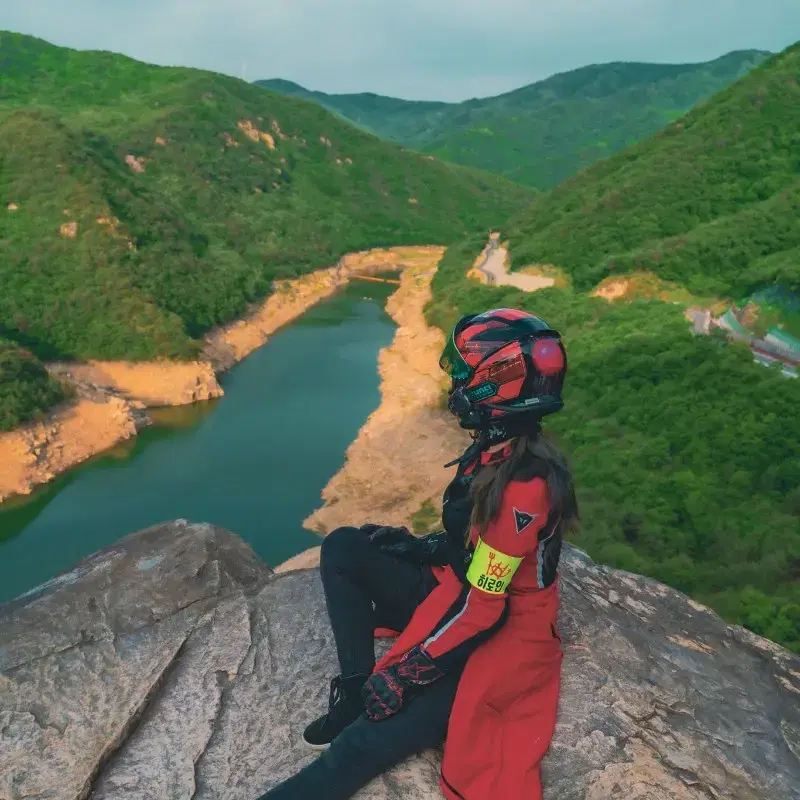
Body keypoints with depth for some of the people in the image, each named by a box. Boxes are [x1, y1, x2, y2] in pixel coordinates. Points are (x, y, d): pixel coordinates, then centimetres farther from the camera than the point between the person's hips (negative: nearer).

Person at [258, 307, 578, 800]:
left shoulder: (525, 484, -30)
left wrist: (404, 673, -20)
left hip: (498, 638, -9)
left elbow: (482, 606, -26)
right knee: (343, 548, -4)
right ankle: (358, 691, -5)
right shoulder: (500, 447, -2)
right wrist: (422, 546, 1)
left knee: (363, 745, -22)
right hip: (461, 596, 9)